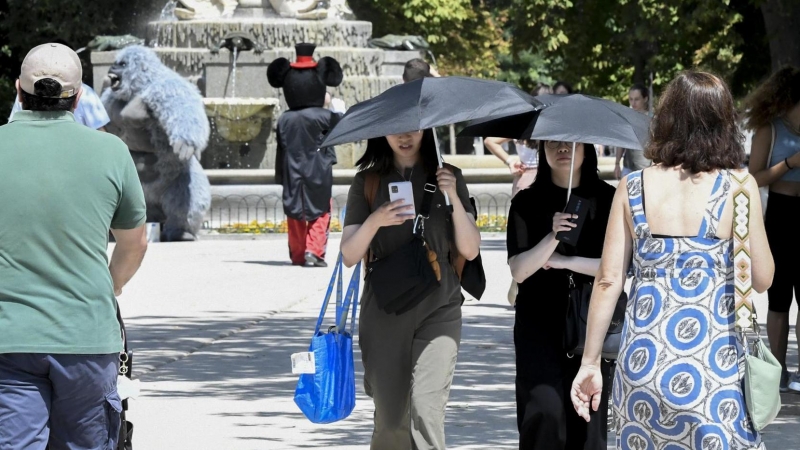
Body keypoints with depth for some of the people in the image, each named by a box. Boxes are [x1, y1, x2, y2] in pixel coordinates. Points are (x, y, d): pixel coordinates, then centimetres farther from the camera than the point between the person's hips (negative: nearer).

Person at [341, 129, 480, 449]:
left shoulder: (446, 177, 4)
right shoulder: (367, 182, 5)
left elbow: (470, 251, -2)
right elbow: (349, 256, -2)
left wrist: (454, 198, -15)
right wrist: (374, 221, -21)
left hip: (438, 311, -1)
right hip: (384, 312, 1)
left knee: (426, 409, -17)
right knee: (390, 415, 5)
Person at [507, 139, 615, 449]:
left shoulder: (607, 200, 1)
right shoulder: (527, 203, 2)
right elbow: (518, 271, -6)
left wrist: (567, 262, -10)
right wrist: (552, 237, -20)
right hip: (540, 322, 0)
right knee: (546, 408, -15)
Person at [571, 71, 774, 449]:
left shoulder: (632, 188, 2)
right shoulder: (738, 187, -5)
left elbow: (608, 281, 2)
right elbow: (762, 278, -1)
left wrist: (590, 362, 8)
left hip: (642, 359, 3)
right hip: (713, 362, -3)